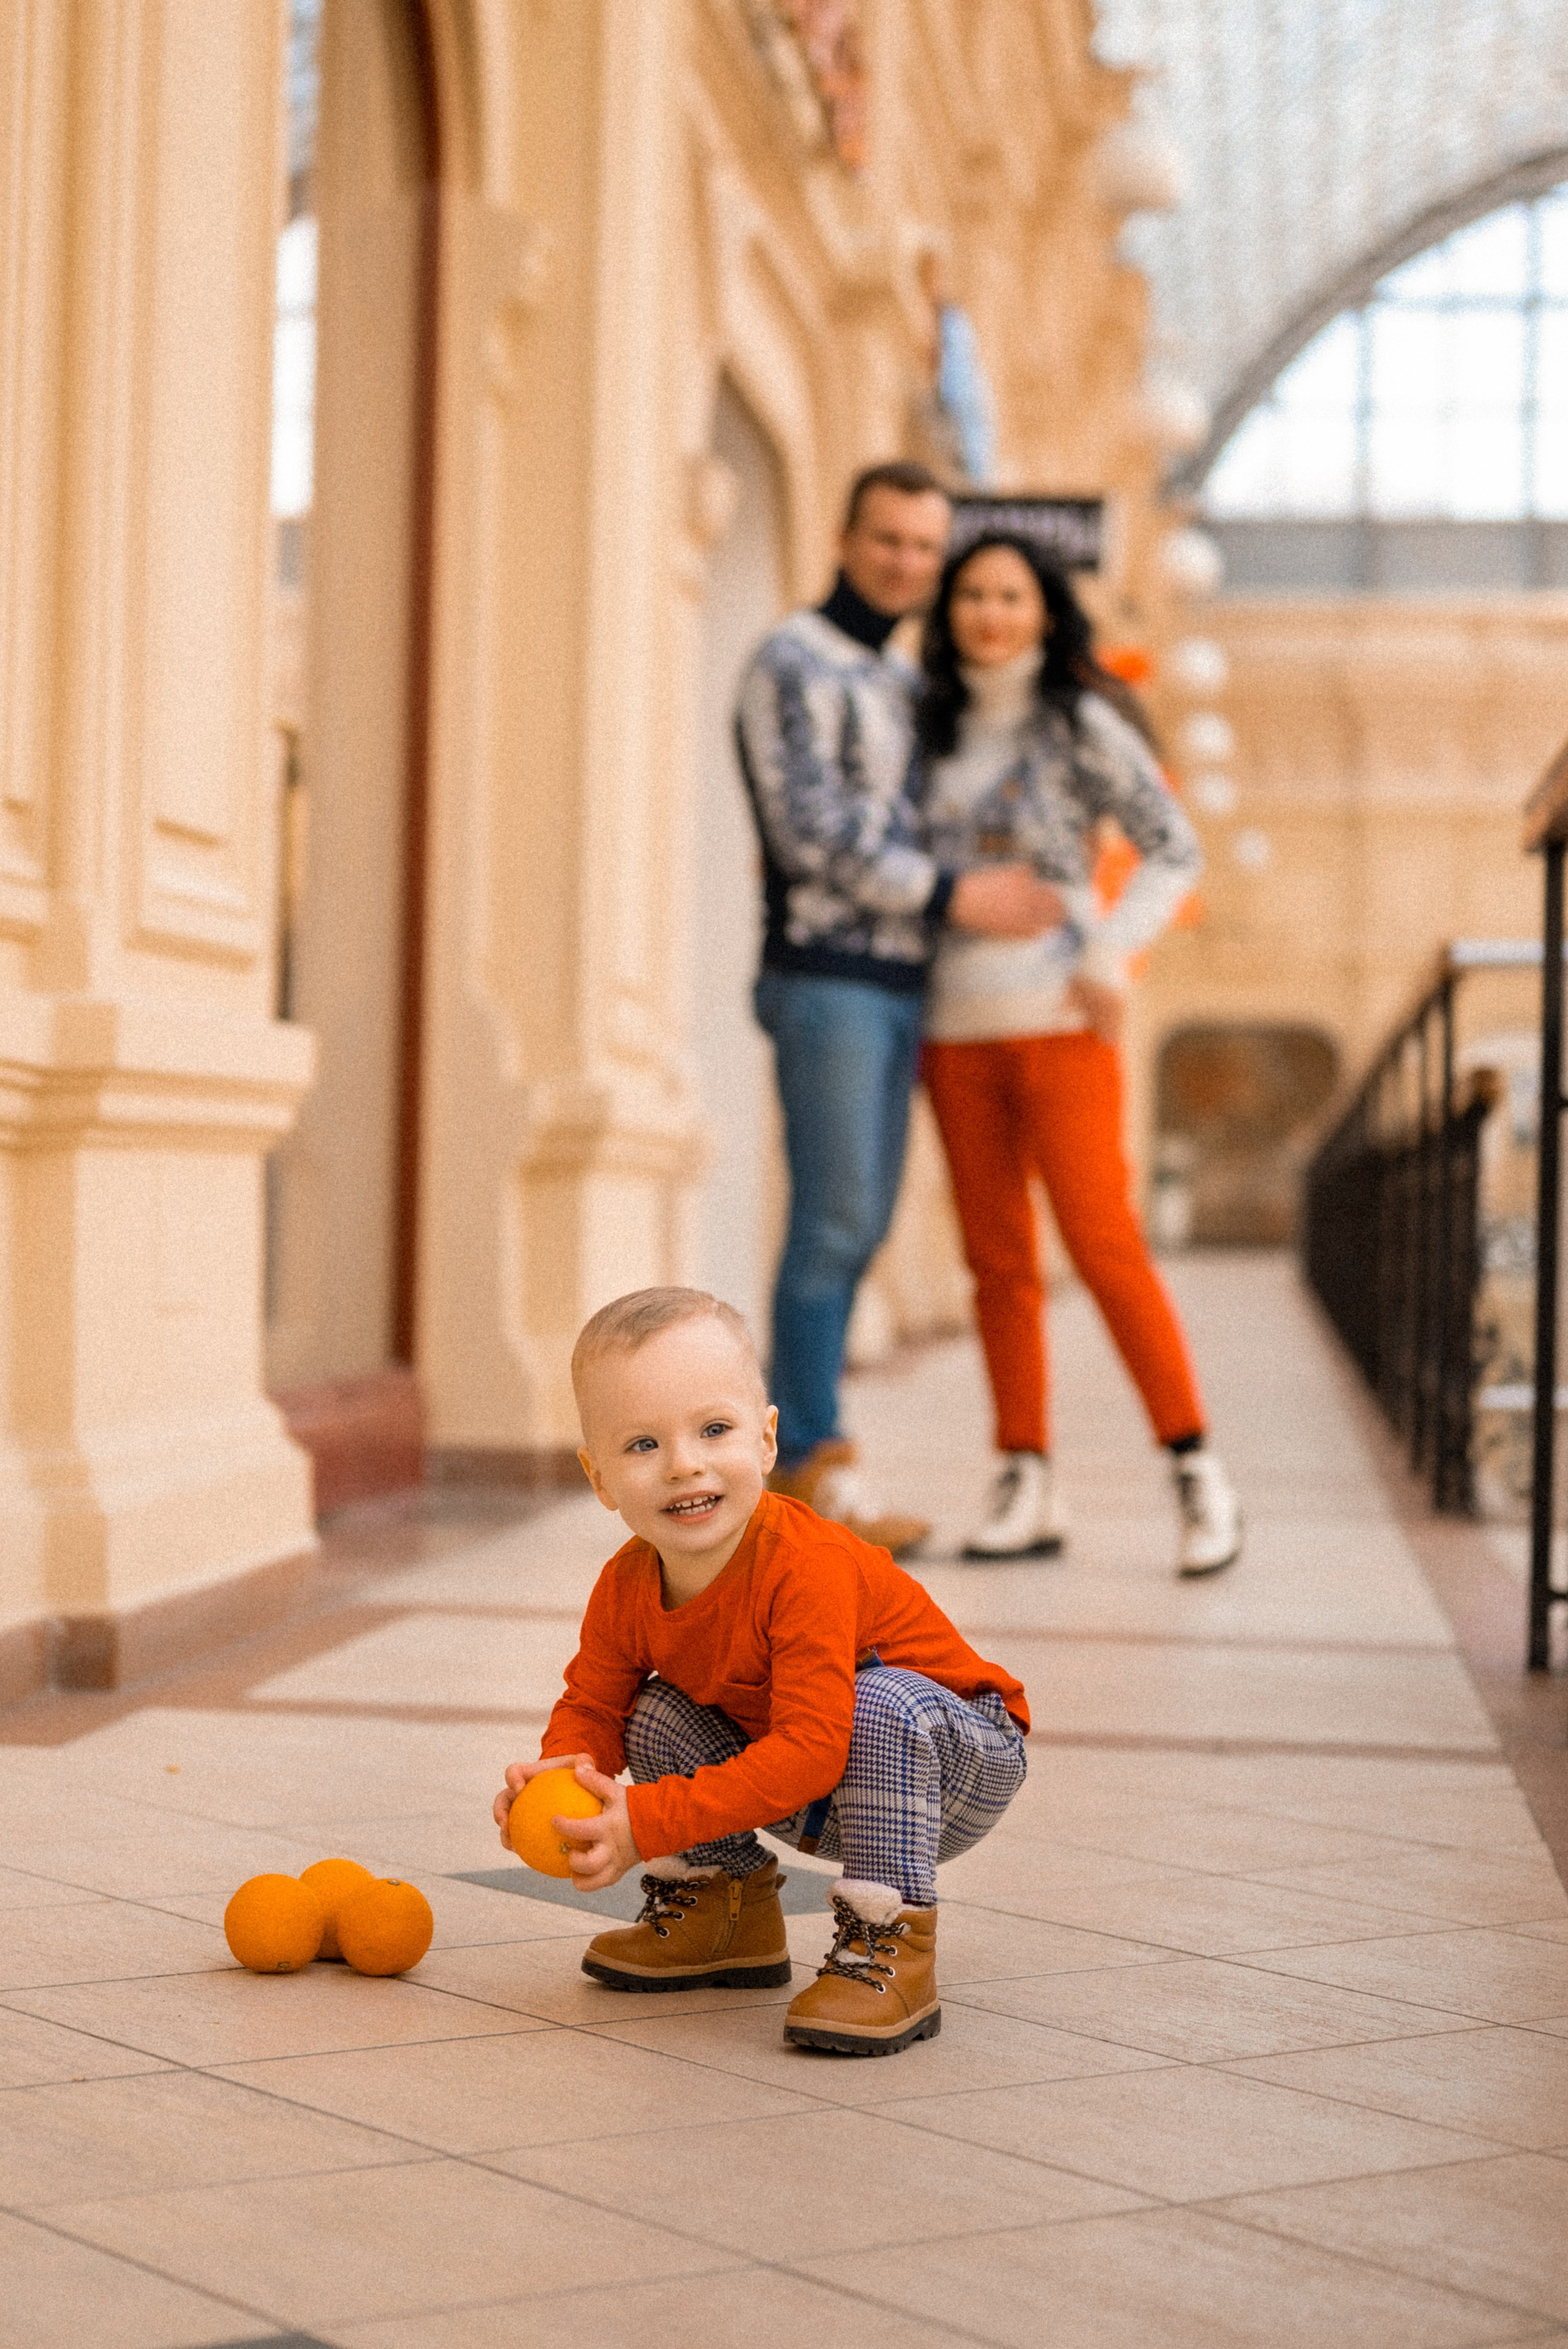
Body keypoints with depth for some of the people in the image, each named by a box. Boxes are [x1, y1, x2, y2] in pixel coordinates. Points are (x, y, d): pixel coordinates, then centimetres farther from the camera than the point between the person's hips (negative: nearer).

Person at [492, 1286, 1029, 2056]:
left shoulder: (807, 1567, -34)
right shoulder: (626, 1589, -12)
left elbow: (810, 1749, -39)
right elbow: (592, 1704, 3)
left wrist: (649, 1825, -39)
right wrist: (560, 1773, -23)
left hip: (964, 1762, -7)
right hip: (816, 1803, 7)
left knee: (879, 1705, -35)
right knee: (660, 1716, -6)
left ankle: (889, 1951, -24)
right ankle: (721, 1912, 14)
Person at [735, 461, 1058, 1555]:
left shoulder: (904, 681, 20)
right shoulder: (795, 665, -6)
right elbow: (811, 833, -16)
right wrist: (956, 898, -17)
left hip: (898, 984, 8)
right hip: (826, 980, -8)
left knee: (860, 1227, 7)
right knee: (835, 1220, -10)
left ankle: (799, 1457, 12)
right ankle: (817, 1462, -5)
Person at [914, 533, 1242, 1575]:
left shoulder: (1080, 725, -1)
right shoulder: (937, 729, 12)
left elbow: (1175, 850, -1)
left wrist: (1111, 957, -10)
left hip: (1056, 1019, -5)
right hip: (956, 1024, 5)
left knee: (1104, 1244, -10)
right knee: (998, 1260, 4)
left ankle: (1201, 1476, -2)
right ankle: (1027, 1488, 9)